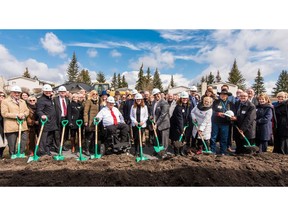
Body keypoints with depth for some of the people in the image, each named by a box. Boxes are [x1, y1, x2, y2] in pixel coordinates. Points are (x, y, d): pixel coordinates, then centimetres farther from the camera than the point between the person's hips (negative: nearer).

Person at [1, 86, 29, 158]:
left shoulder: (23, 102, 19)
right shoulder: (5, 101, 0)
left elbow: (27, 111, 12)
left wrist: (23, 115, -9)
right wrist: (16, 115, -15)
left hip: (23, 126, 5)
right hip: (11, 127, -5)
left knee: (23, 143, 8)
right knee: (12, 145, 4)